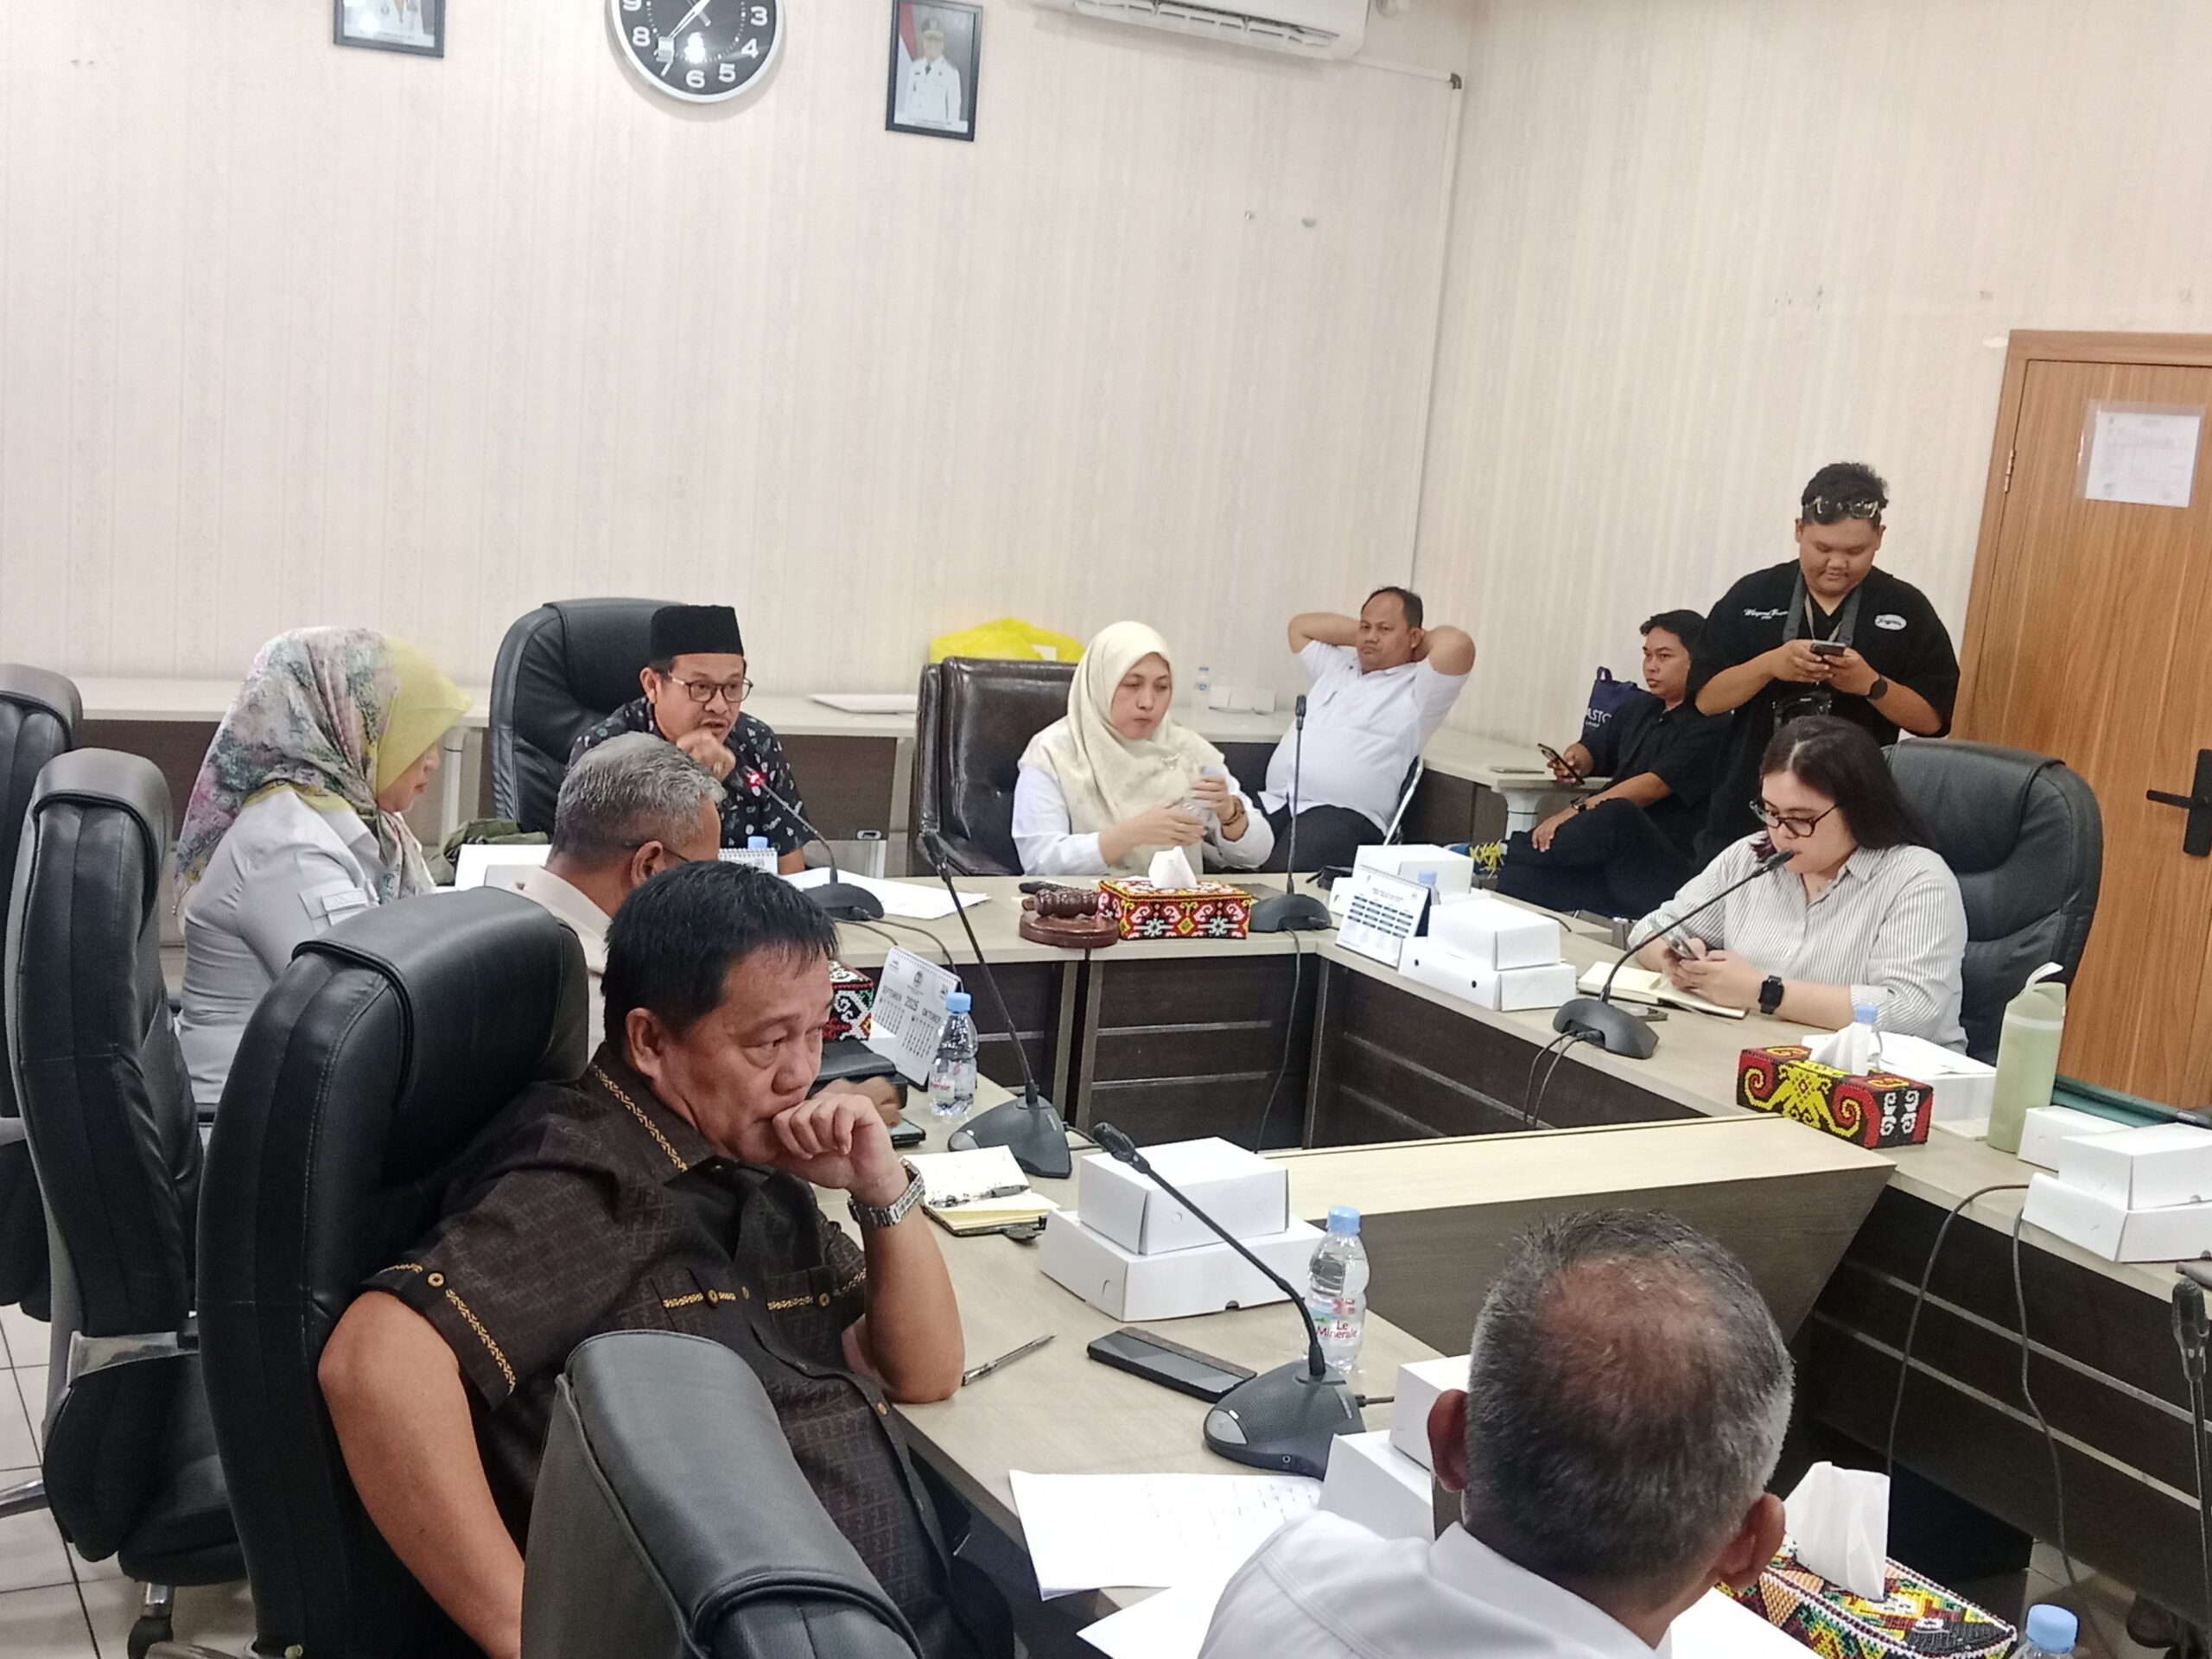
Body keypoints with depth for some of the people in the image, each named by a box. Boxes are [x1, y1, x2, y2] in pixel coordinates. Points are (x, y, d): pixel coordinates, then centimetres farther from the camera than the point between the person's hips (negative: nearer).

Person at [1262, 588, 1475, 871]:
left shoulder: (1416, 689, 5)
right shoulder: (1337, 667, 28)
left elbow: (1457, 645, -12)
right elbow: (1300, 626, 40)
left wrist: (1423, 643, 11)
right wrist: (1361, 630, 30)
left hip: (1342, 815, -6)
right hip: (1273, 802, 6)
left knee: (1285, 870, -36)